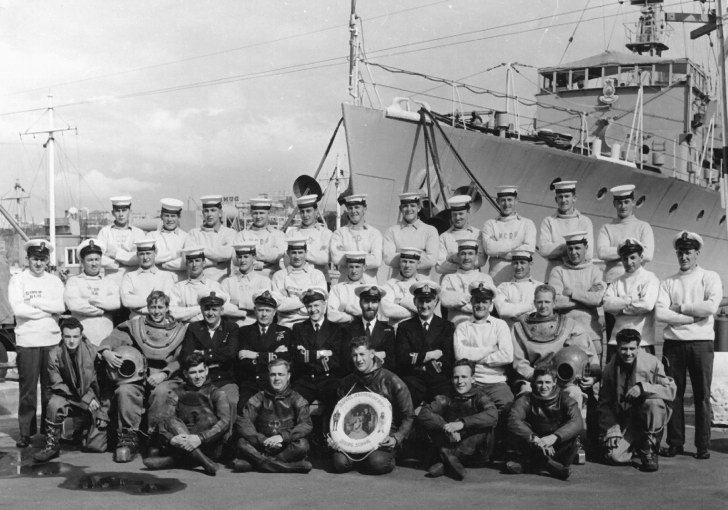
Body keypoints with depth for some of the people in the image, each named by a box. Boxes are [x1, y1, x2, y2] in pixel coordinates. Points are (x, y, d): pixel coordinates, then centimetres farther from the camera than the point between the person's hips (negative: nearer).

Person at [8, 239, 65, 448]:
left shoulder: (54, 281, 11)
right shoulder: (18, 280, 4)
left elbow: (61, 306, -4)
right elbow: (18, 309, -9)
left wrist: (34, 302, -9)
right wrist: (48, 310, -6)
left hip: (52, 339, 2)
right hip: (27, 341, -2)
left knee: (51, 388, 4)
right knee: (27, 388, -1)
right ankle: (26, 432, 6)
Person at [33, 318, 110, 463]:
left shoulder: (93, 351, -11)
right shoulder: (55, 354, -10)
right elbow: (58, 385, -8)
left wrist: (102, 412, -9)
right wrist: (86, 399, -17)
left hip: (92, 398, 0)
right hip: (68, 396, 0)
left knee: (96, 446, -10)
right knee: (54, 405, -35)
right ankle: (52, 445, -14)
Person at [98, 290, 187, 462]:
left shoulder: (179, 330, 11)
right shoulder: (135, 325, 15)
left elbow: (182, 361, 1)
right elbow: (114, 338, 8)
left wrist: (163, 374, -15)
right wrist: (106, 352, -15)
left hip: (167, 378, -1)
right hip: (137, 376, 1)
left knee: (160, 392, -35)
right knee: (125, 391, -31)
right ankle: (128, 437, -23)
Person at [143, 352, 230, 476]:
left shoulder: (217, 393, 7)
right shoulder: (178, 393, 13)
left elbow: (225, 421, -12)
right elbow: (163, 421, -2)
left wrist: (200, 438, -27)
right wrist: (171, 439, -25)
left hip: (209, 447, -2)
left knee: (208, 418, -24)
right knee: (170, 422, -21)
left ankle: (171, 460, -34)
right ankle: (204, 462, -36)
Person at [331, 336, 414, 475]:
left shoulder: (391, 381, -6)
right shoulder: (347, 383, 6)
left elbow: (408, 417, -2)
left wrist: (396, 438, -17)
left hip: (385, 437, -3)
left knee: (377, 462, -33)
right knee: (340, 463, -23)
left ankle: (389, 459, 4)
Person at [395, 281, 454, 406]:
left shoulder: (447, 327, 16)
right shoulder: (404, 327, 17)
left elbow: (447, 363, 4)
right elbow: (402, 358, 2)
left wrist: (417, 358, -3)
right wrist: (431, 355, -2)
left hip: (439, 381, 0)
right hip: (412, 379, 0)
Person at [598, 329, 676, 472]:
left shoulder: (652, 363, -13)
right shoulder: (610, 369, -4)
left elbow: (671, 390, -19)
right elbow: (605, 403, 2)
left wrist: (643, 387, -33)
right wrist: (611, 431, -9)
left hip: (649, 417, -2)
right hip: (625, 421, 2)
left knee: (654, 402, -35)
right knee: (615, 456, -19)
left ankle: (649, 449, -14)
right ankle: (637, 447, 19)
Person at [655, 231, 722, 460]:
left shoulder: (710, 278, 6)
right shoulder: (668, 283, 11)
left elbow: (711, 307, -12)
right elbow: (660, 313, -4)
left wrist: (679, 307, -6)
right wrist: (694, 317, -9)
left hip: (701, 342, -2)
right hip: (673, 343, 2)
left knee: (702, 395, 0)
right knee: (673, 395, 2)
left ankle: (703, 446, 6)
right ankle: (675, 443, 9)